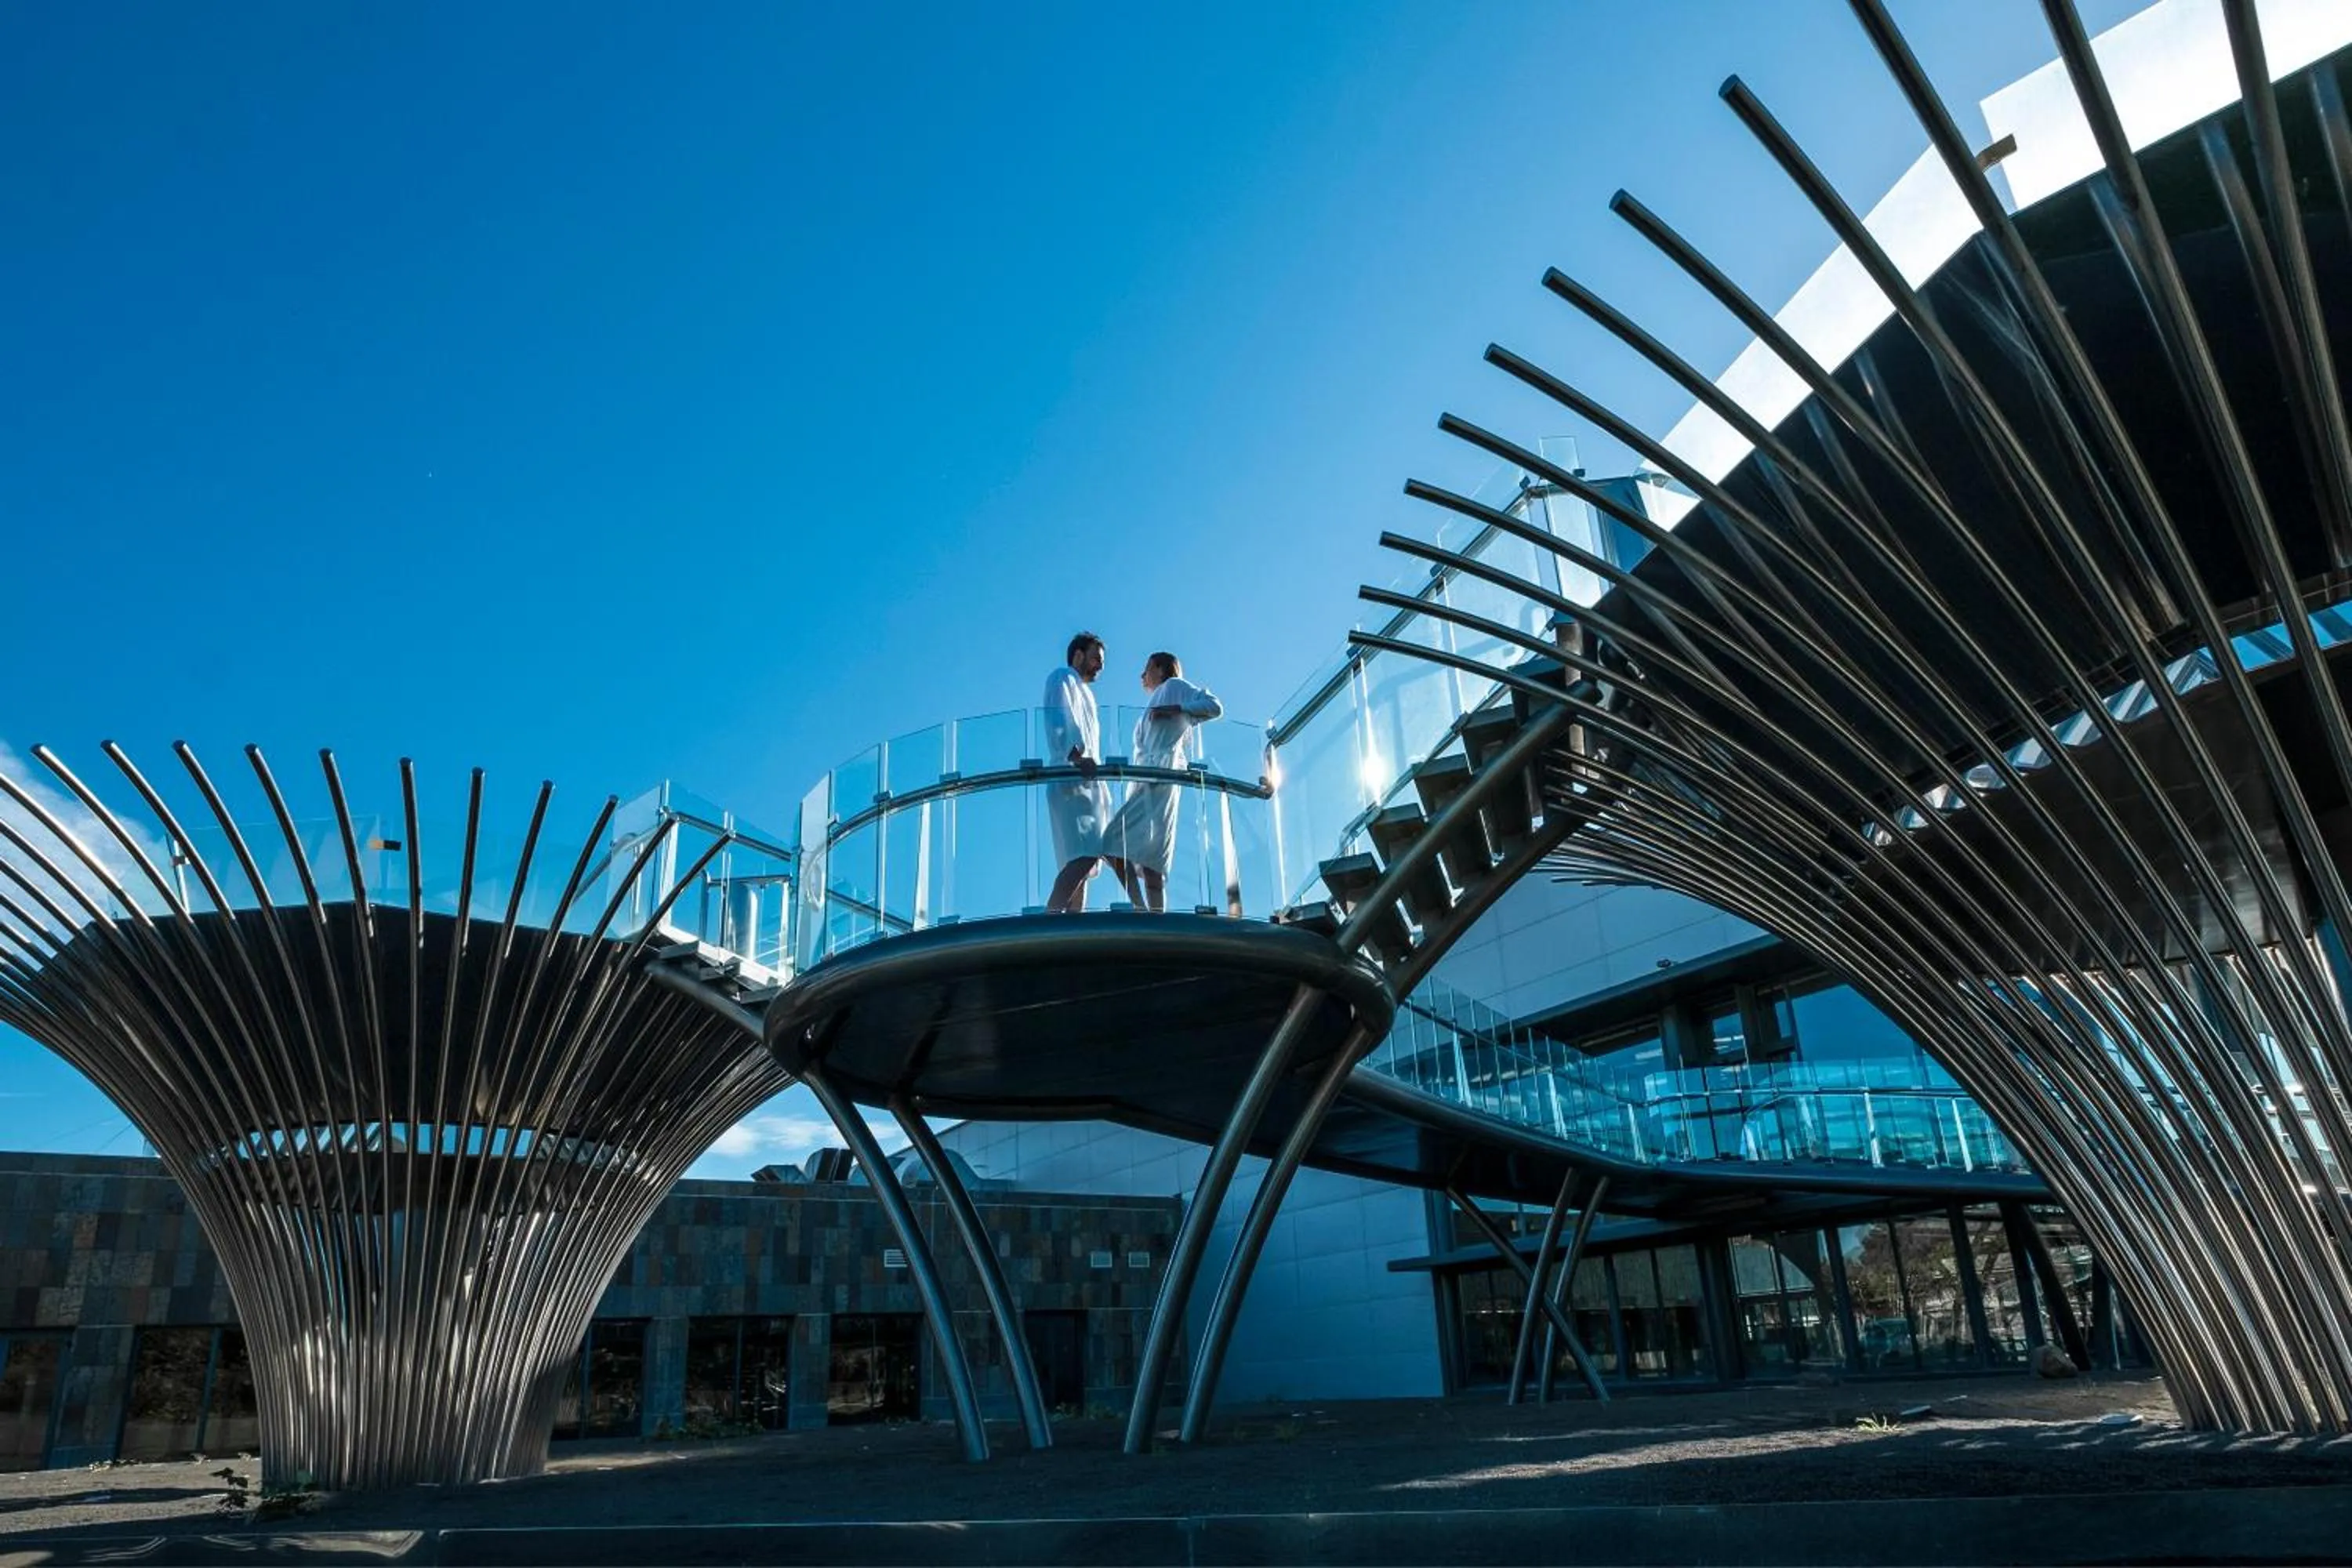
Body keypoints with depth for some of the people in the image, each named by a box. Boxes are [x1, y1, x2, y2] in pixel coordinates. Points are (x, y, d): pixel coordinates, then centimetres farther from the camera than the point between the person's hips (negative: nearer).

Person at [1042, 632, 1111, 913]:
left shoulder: (1085, 692, 33)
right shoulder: (1062, 679, 7)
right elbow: (1056, 724, -12)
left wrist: (1102, 789, 20)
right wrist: (1076, 757, -28)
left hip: (1088, 784, 10)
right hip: (1070, 782, -9)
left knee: (1083, 858, 0)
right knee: (1084, 854, -25)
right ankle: (1051, 915, -33)